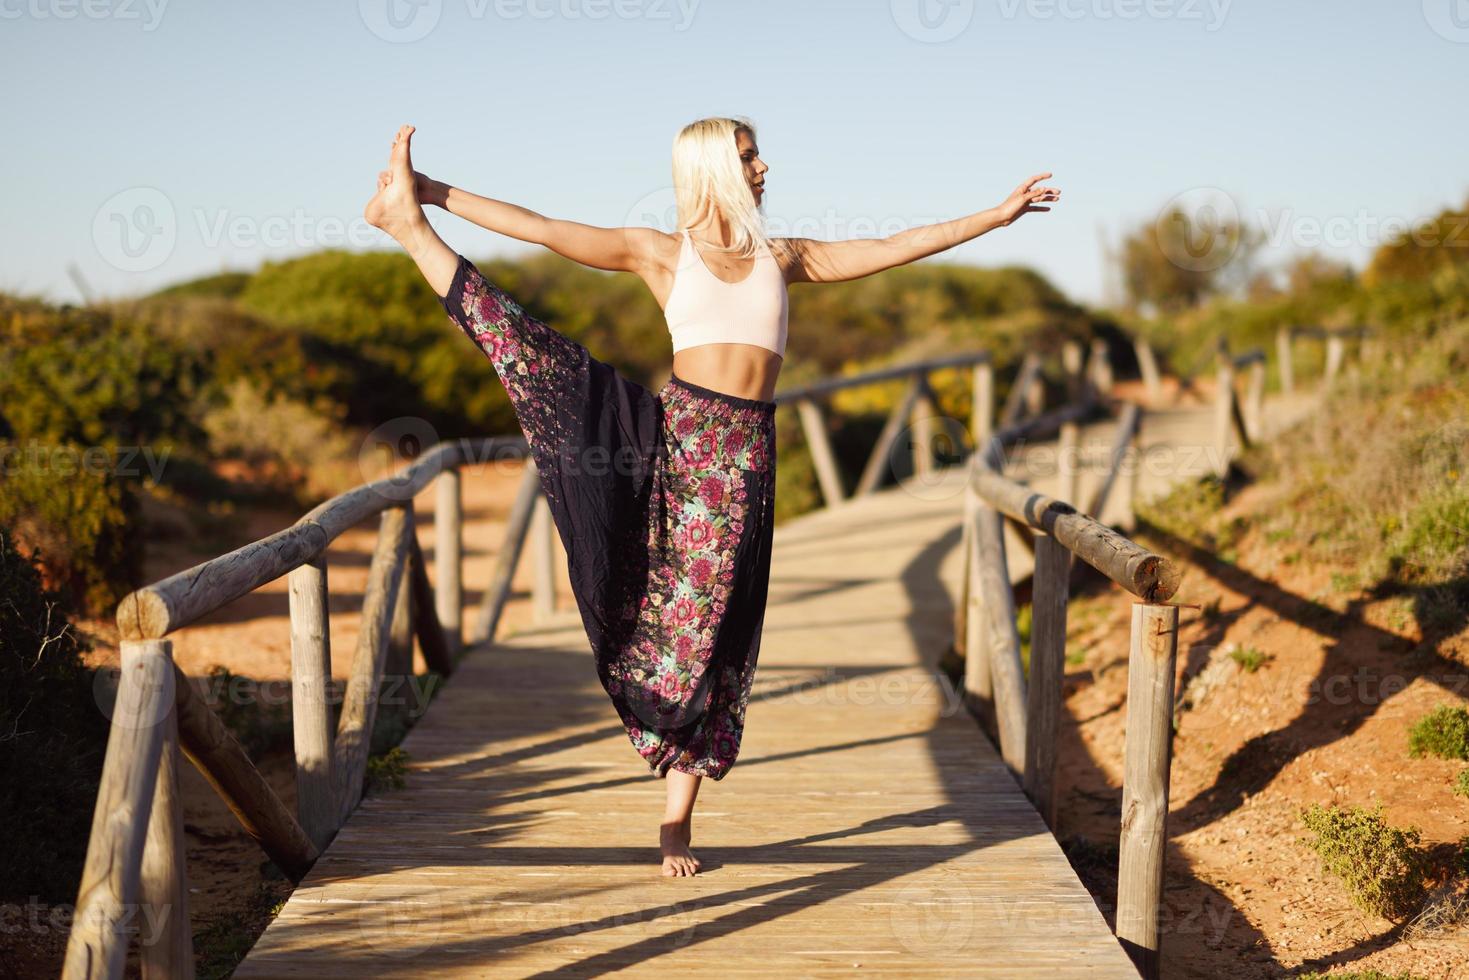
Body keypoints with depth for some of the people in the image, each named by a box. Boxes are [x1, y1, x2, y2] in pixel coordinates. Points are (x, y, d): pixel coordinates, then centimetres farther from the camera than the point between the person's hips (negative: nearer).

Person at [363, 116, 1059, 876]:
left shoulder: (784, 259, 18)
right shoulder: (660, 253, 9)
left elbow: (898, 247, 19)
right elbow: (541, 229, 4)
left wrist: (998, 214, 18)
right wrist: (436, 192, -2)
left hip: (740, 453, 1)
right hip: (672, 430, -1)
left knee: (703, 630, 2)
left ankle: (677, 821, 10)